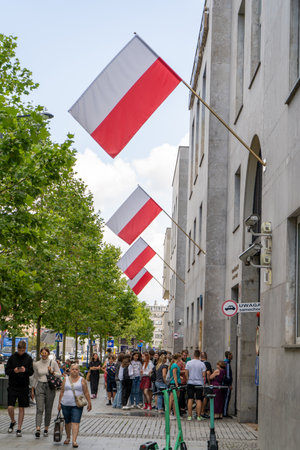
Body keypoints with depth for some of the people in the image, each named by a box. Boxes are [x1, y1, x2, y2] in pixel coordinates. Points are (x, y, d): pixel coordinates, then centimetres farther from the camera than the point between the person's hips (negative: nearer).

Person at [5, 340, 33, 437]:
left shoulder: (28, 359, 3)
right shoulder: (12, 357, 2)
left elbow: (31, 372, 2)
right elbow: (6, 371, 2)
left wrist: (25, 370, -20)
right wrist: (13, 371, -18)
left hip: (24, 387, 0)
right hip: (12, 386, 0)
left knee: (21, 408, 3)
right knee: (10, 407, -7)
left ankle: (19, 429, 13)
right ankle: (12, 422, 23)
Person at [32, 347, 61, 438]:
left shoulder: (53, 363, 0)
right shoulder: (36, 364, 4)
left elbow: (59, 374, 4)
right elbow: (35, 377, 13)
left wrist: (53, 372, -15)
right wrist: (32, 390, 12)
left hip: (50, 387, 0)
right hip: (39, 387, 0)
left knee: (48, 410, 6)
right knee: (39, 409, -12)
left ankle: (46, 429, 18)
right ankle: (38, 429, -21)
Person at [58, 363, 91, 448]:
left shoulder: (82, 380, 2)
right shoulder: (66, 379, 7)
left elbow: (86, 392, 4)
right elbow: (62, 392, 10)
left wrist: (89, 402, 1)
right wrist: (59, 403, 8)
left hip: (77, 405, -3)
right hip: (66, 404, 3)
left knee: (75, 422, -12)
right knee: (67, 422, 14)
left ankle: (74, 441, -16)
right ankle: (68, 438, 32)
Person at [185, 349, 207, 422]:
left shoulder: (188, 363, -1)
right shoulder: (202, 364, -4)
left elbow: (186, 374, 0)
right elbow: (204, 375, -5)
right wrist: (204, 384, 5)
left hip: (190, 383, 1)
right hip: (199, 384, -1)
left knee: (190, 399, 4)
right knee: (199, 400, 1)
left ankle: (189, 416, 5)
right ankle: (198, 416, 1)